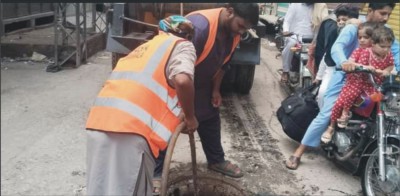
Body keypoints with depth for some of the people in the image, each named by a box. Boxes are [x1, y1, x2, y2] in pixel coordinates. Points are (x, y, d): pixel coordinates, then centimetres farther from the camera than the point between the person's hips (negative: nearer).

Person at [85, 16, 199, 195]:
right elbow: (182, 80, -12)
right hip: (131, 127, -7)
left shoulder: (147, 46, 33)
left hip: (99, 120, 7)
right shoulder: (182, 45, 10)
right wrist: (190, 117, 4)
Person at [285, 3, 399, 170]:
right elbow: (337, 46, -29)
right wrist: (343, 62, -50)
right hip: (345, 80, -5)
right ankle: (298, 153, -2)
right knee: (325, 116, -9)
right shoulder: (354, 28, -13)